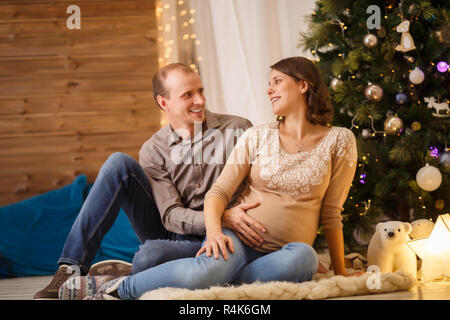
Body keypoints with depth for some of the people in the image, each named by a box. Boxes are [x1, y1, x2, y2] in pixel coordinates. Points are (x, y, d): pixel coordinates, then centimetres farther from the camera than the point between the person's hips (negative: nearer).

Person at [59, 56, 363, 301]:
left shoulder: (339, 141, 6)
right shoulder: (257, 137, 8)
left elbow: (331, 214, 10)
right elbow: (219, 191, 1)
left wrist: (341, 273, 11)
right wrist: (214, 231, -19)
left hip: (278, 258, 1)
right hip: (239, 239, 0)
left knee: (303, 257, -39)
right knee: (206, 272, -38)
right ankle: (111, 288, -20)